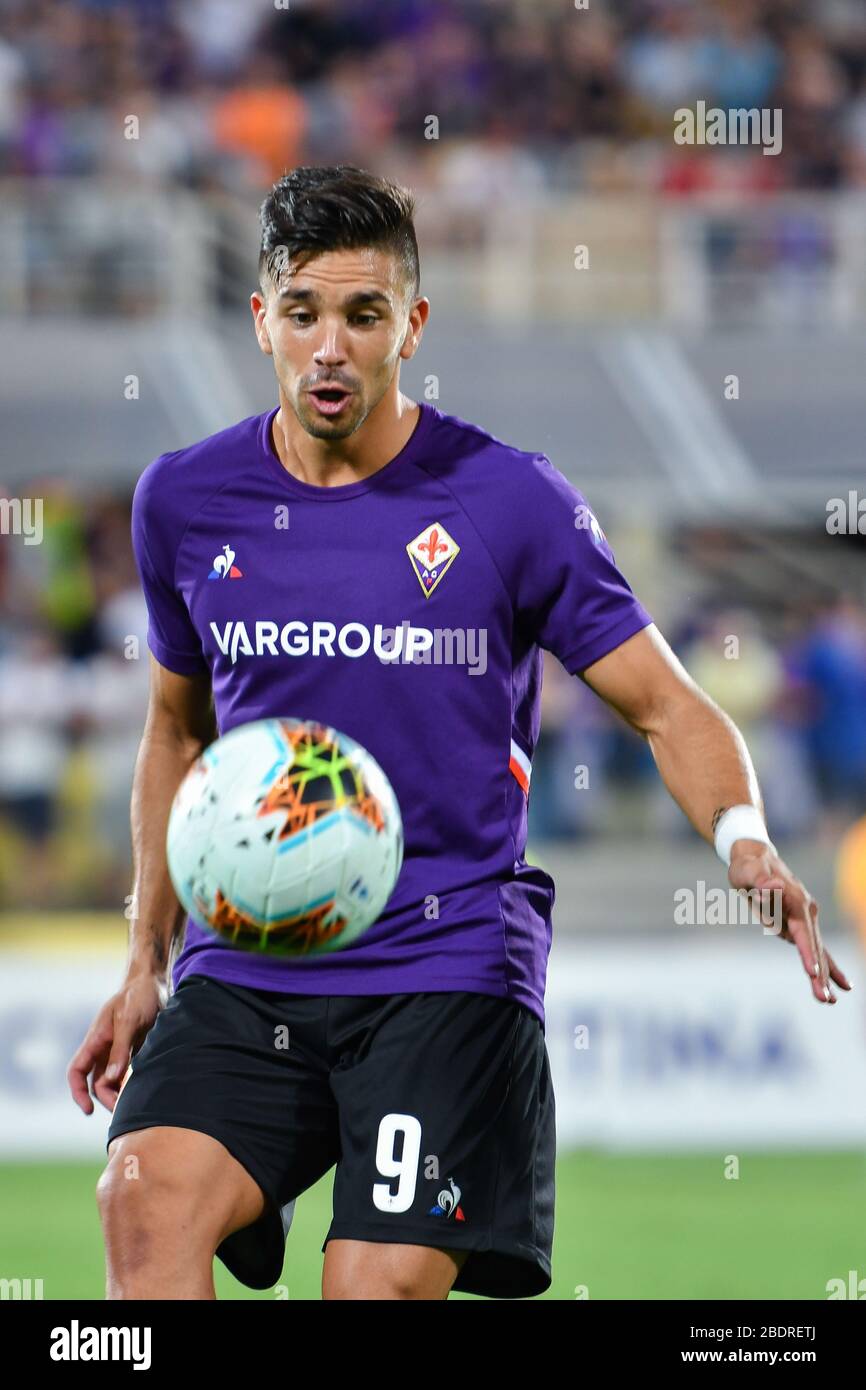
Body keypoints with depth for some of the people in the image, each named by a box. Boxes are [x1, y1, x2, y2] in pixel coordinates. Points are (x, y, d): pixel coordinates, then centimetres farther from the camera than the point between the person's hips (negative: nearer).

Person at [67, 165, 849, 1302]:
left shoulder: (512, 501, -3)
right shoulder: (186, 502, 8)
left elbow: (667, 705, 2)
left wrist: (744, 839, -19)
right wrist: (147, 963, 19)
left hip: (449, 964, -2)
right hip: (241, 971, 3)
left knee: (381, 1286, -17)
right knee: (148, 1205, -24)